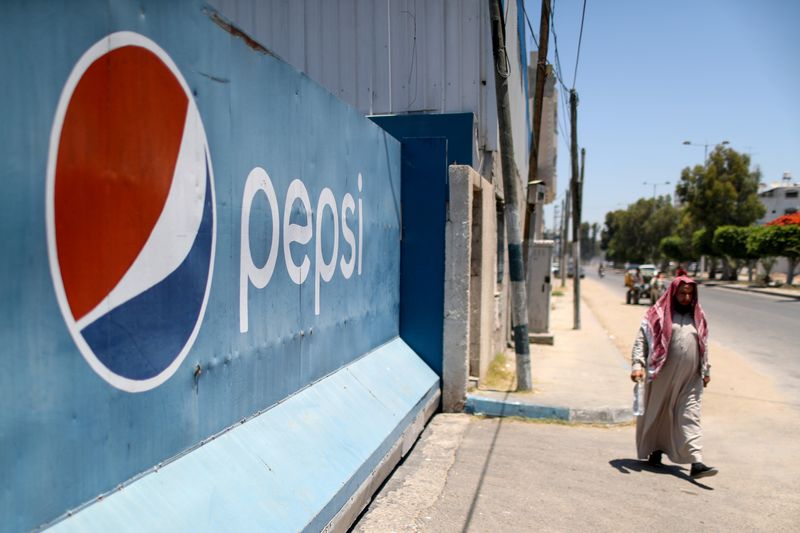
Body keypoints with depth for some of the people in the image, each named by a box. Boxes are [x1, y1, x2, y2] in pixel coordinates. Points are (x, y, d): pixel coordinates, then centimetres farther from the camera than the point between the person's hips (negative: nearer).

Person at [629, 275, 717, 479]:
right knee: (657, 412, 11)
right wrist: (637, 365, -16)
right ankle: (655, 450, 31)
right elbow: (641, 340, -6)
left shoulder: (698, 317, 11)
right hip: (663, 375, -2)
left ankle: (696, 463, -9)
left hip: (690, 379, 3)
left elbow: (704, 345, 21)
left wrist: (706, 370, 20)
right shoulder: (658, 314, -3)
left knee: (690, 417, -4)